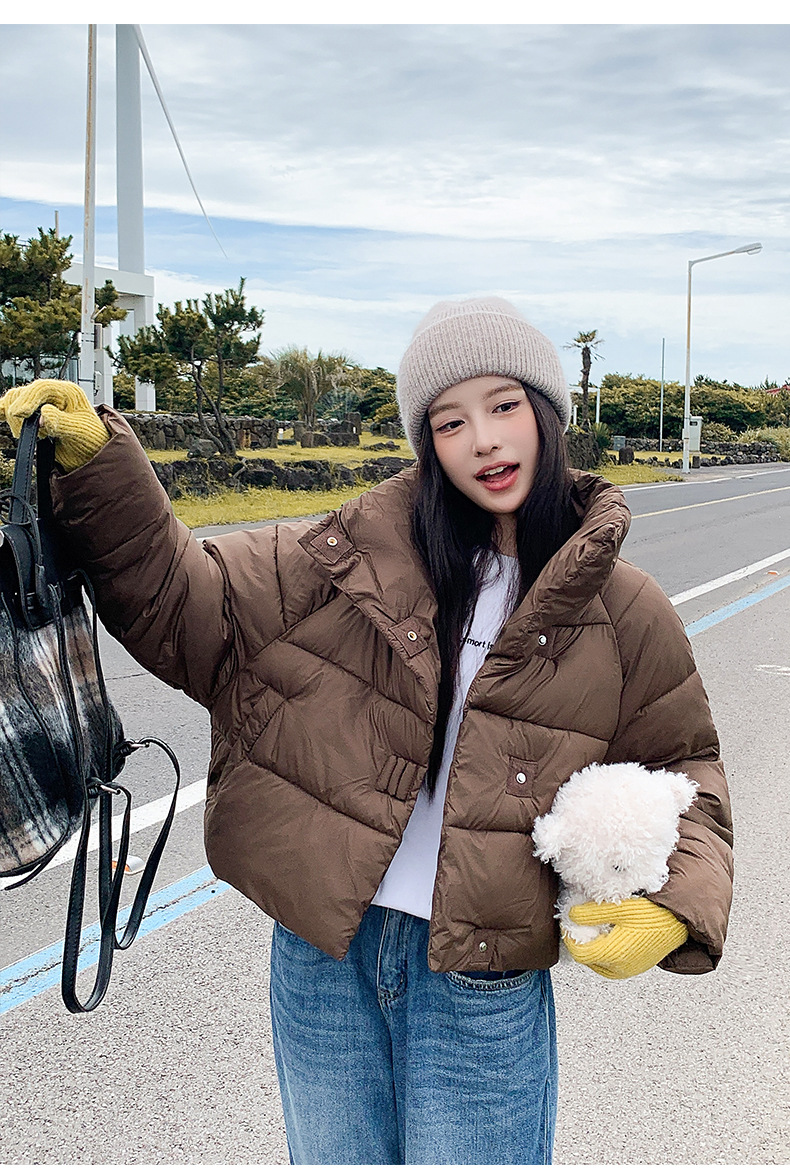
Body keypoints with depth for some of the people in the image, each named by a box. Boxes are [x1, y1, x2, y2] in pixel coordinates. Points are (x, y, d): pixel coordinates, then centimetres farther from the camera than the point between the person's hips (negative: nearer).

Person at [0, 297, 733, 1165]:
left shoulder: (623, 614, -3)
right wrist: (94, 461, -12)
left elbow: (680, 772, 7)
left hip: (484, 988, -1)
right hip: (320, 951, 2)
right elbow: (181, 604, -1)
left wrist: (671, 909, -9)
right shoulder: (360, 556, -2)